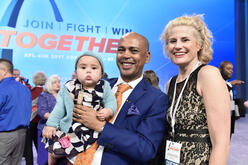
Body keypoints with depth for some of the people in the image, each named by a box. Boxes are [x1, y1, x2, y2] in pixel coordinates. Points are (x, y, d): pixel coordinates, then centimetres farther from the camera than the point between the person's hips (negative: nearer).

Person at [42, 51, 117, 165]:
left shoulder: (104, 87, -6)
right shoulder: (70, 88, -5)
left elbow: (110, 102, 0)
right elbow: (60, 107, 1)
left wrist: (108, 111, -22)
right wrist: (51, 124, -1)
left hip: (91, 130, 0)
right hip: (68, 128, 0)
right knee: (54, 152, 4)